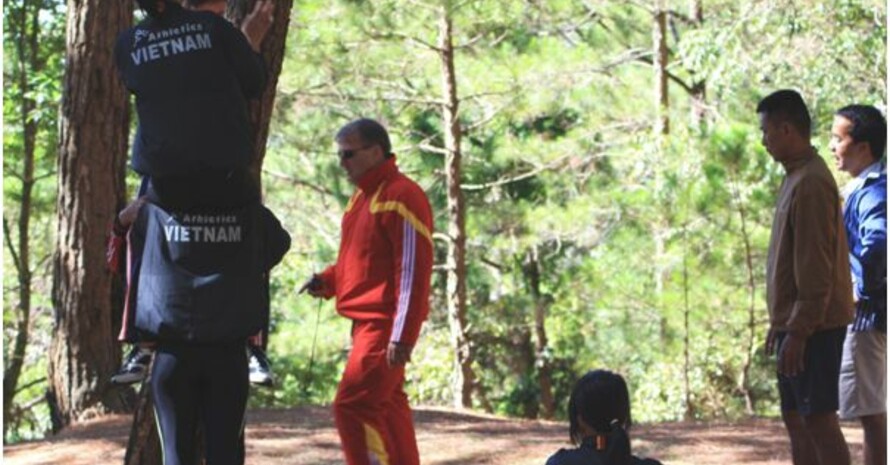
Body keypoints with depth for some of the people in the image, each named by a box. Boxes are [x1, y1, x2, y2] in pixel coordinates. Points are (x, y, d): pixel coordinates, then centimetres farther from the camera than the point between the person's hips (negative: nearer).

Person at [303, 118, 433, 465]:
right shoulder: (363, 196, 16)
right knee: (386, 407, 13)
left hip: (385, 323, -10)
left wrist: (402, 336, -23)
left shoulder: (401, 196, -14)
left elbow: (413, 272, -19)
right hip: (365, 321, 10)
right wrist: (328, 281, 7)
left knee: (353, 406, -15)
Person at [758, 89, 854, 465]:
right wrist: (781, 324, 21)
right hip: (796, 324, 10)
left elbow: (815, 268, -21)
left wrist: (798, 331, -21)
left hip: (813, 327, -10)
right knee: (796, 419, 12)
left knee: (819, 419, -8)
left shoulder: (811, 184, -17)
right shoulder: (796, 178, 14)